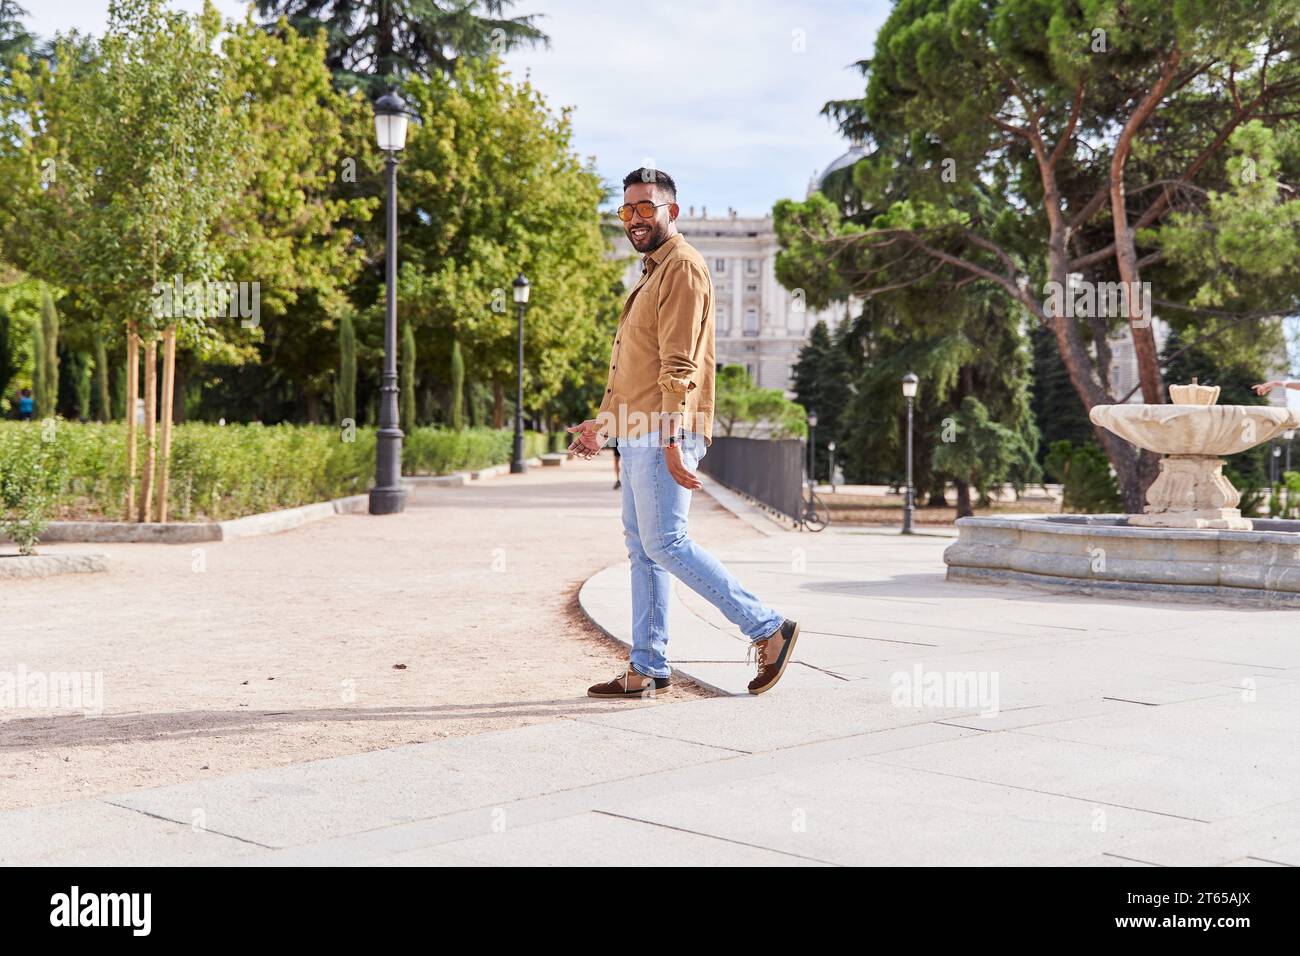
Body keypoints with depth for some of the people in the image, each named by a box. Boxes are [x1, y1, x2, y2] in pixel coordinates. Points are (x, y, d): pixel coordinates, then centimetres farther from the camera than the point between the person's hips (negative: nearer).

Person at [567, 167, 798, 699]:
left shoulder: (682, 268, -10)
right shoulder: (652, 272, 21)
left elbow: (680, 365, -20)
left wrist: (673, 440, -25)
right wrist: (602, 423, 30)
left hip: (662, 437, -10)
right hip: (638, 436, 10)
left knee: (665, 544, -9)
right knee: (642, 549, 9)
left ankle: (767, 629, -2)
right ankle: (646, 670, 13)